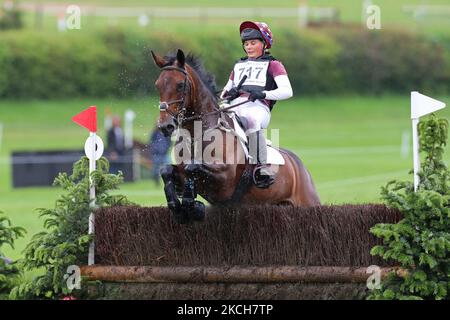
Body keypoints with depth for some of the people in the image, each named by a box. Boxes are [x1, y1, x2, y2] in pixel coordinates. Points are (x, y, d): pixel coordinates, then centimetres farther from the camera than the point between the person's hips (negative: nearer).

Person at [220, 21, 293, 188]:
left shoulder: (273, 65, 17)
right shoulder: (239, 65, 34)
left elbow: (287, 91, 3)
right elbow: (226, 89, 36)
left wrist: (263, 94, -14)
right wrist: (227, 93, 9)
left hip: (258, 107, -5)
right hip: (234, 106, 5)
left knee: (251, 121, -42)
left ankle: (262, 167, -40)